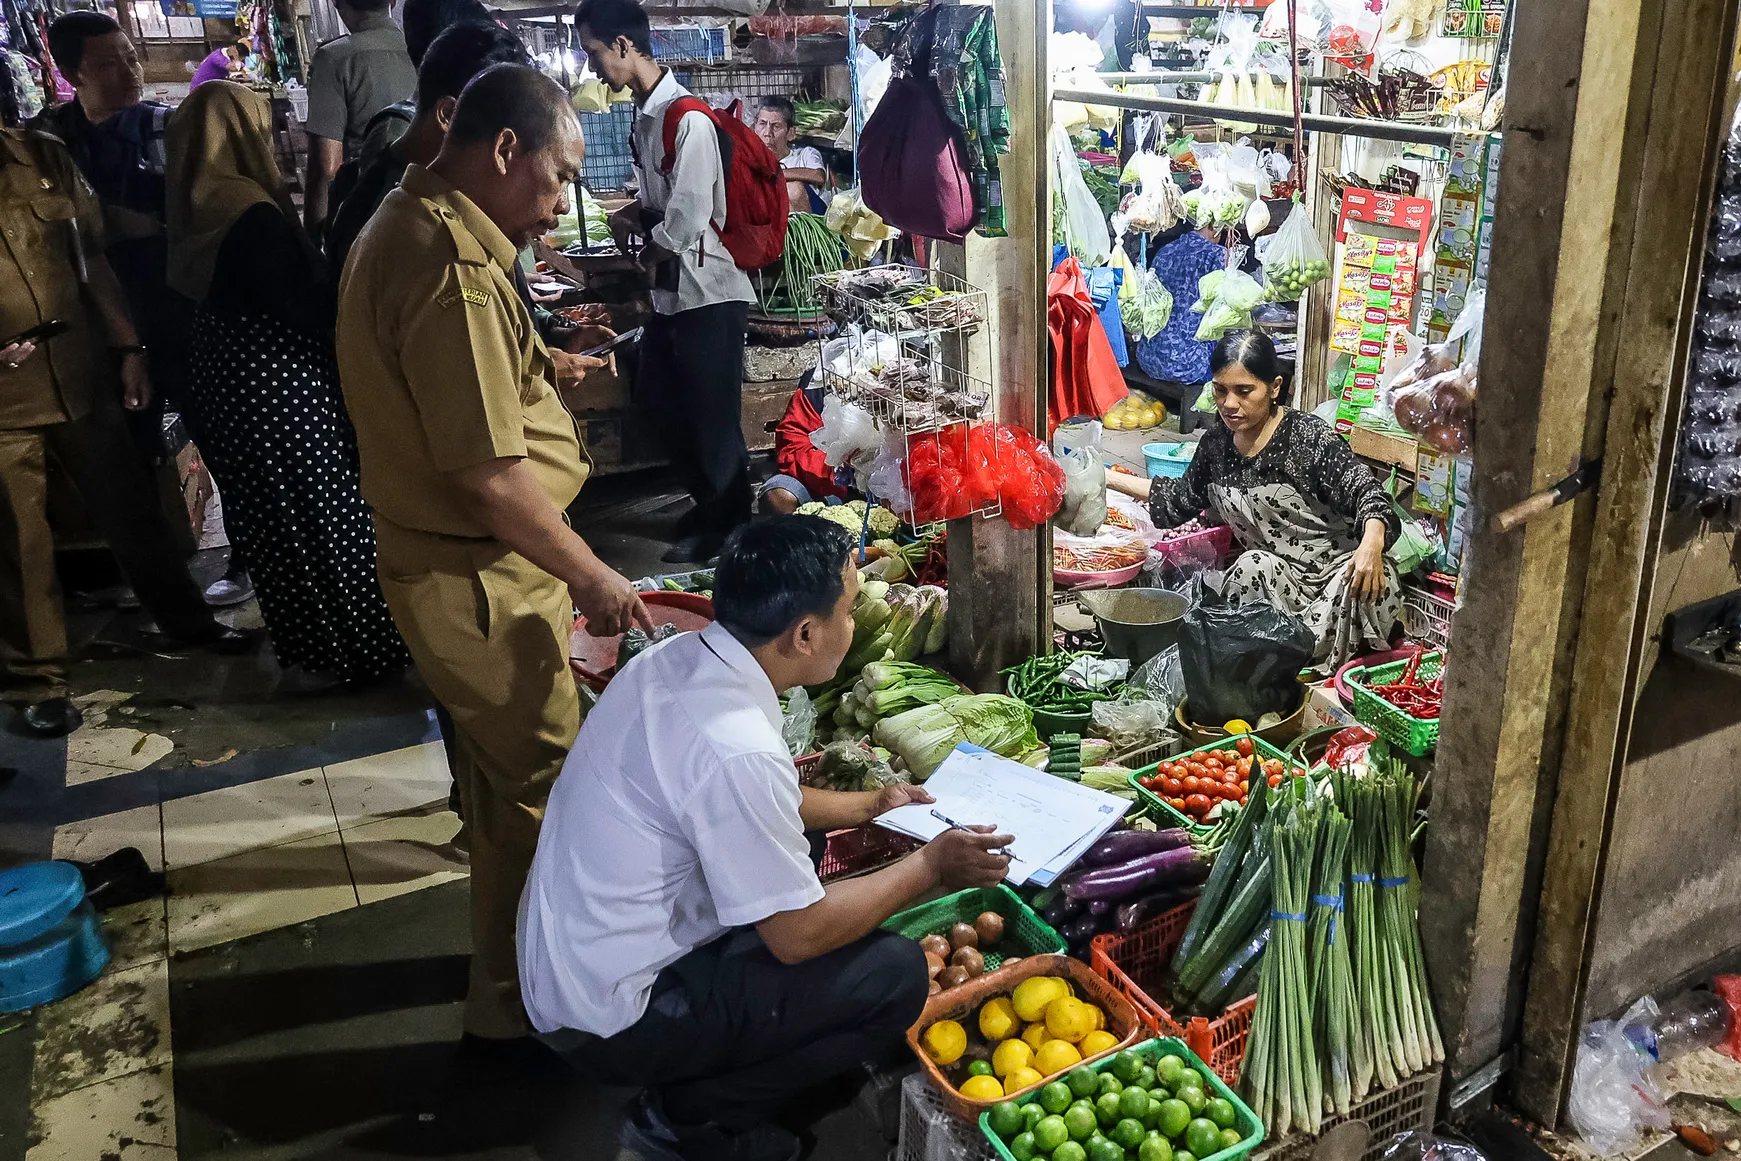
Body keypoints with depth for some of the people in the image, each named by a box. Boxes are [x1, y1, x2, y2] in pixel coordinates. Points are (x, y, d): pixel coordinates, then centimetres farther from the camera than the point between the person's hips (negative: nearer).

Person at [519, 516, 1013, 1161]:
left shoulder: (674, 658, -4)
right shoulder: (737, 751, -31)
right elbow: (798, 935, -19)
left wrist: (870, 805, 18)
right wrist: (931, 866, -7)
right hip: (609, 1020, -9)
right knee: (895, 973, -11)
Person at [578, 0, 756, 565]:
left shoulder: (688, 119, -20)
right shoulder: (645, 113, 8)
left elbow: (686, 218, -23)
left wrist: (640, 262, -7)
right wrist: (636, 211, 4)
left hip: (707, 290, -9)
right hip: (671, 288, 9)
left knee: (712, 416, 3)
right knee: (659, 398, 18)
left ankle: (726, 526, 21)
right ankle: (708, 502, 35)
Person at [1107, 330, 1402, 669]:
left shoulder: (1309, 436, -12)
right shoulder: (1216, 444, 6)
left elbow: (1365, 492, -19)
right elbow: (1183, 498, 24)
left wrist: (1371, 543, -42)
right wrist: (1112, 479, 21)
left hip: (1333, 571, -3)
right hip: (1267, 577, 3)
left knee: (1376, 581, -35)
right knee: (1255, 565, -32)